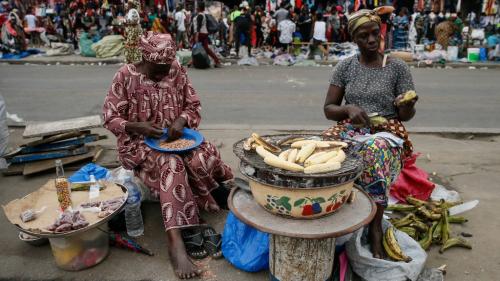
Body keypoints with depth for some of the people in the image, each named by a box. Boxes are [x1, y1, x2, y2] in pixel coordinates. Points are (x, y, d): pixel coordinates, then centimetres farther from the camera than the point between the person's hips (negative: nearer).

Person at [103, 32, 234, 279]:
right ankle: (175, 243, -33)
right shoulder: (126, 76, -9)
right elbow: (110, 119, -7)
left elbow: (194, 106, 5)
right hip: (139, 143, -3)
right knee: (172, 164, -35)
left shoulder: (177, 71, 1)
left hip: (175, 137, 4)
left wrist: (181, 120, -18)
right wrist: (137, 126, -26)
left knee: (202, 158, -29)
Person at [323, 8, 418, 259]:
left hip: (387, 131, -1)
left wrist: (407, 105, -21)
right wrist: (349, 109, -18)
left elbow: (406, 116, 3)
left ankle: (375, 227, -22)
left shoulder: (398, 67, 3)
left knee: (376, 152, -38)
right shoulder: (345, 67, 6)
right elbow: (328, 109, 3)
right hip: (350, 129, 2)